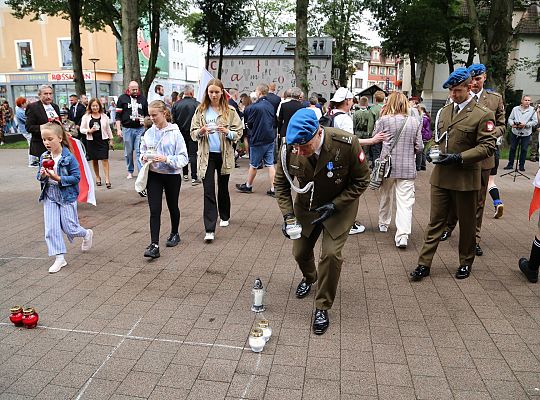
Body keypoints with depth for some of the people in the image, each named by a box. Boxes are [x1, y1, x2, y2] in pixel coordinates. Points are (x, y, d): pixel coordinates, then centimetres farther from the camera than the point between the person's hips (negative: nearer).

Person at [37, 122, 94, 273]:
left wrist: (58, 178, -25)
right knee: (51, 229, 2)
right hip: (50, 197, 5)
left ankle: (87, 234, 35)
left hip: (66, 197, -5)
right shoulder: (44, 157, 2)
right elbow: (40, 176, 11)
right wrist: (42, 176, -13)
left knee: (69, 228, 2)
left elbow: (76, 177, -15)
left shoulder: (69, 157, -14)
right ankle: (59, 258, 12)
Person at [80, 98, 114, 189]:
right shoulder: (86, 117, 2)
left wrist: (111, 139, 12)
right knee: (94, 160, 8)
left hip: (103, 140, -1)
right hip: (92, 141, 1)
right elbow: (82, 129, 3)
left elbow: (108, 128, 12)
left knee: (105, 159, -7)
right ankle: (98, 177, 23)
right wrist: (89, 131, -15)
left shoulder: (104, 116, 5)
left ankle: (107, 179, -9)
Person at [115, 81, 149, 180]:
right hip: (127, 129, -1)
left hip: (140, 128, 1)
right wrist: (118, 129, -6)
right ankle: (130, 171, 19)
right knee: (128, 152, 7)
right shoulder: (122, 98, 3)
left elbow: (147, 113, 20)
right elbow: (118, 115, 1)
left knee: (139, 151, -4)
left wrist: (145, 119, -1)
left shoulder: (143, 98, 10)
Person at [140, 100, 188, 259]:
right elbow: (142, 150, 14)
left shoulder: (175, 133, -12)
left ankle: (174, 234, 40)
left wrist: (166, 159, -26)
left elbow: (183, 157, -13)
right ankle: (154, 245, -4)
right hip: (153, 175, 2)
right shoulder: (149, 133, 0)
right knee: (154, 210, -5)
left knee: (173, 207, 17)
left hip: (172, 175, -2)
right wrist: (144, 157, -8)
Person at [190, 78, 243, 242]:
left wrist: (227, 132, -20)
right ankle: (209, 229, -7)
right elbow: (193, 133, 4)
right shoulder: (201, 111, 3)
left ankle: (224, 216, 39)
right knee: (208, 191, -6)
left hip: (224, 155, 0)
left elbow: (239, 132, -1)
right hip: (206, 155, 0)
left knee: (223, 188, 15)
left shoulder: (230, 111, 0)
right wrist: (201, 132, -17)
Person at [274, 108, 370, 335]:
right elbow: (281, 183, -6)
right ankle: (309, 278, 49)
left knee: (331, 254, -14)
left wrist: (334, 205, -24)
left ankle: (322, 308, 8)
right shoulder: (289, 148, -24)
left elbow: (361, 181, -16)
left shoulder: (346, 144, -32)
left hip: (339, 206, -3)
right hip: (306, 206, 3)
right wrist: (288, 215, -17)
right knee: (300, 252, 11)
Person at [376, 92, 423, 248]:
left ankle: (383, 224, 38)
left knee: (385, 196, 21)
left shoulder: (384, 120, -7)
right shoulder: (415, 122, -1)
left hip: (387, 165, 0)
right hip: (407, 167, 0)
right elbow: (419, 147, 1)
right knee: (405, 201, -2)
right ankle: (402, 235, -13)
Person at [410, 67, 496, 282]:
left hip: (466, 179, -4)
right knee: (435, 222, 7)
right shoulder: (444, 111, 10)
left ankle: (466, 262, 30)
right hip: (441, 176, 4)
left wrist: (459, 158, -21)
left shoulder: (483, 115, -8)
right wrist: (435, 151, 3)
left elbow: (487, 147, -12)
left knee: (467, 224, 12)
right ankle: (424, 264, 11)